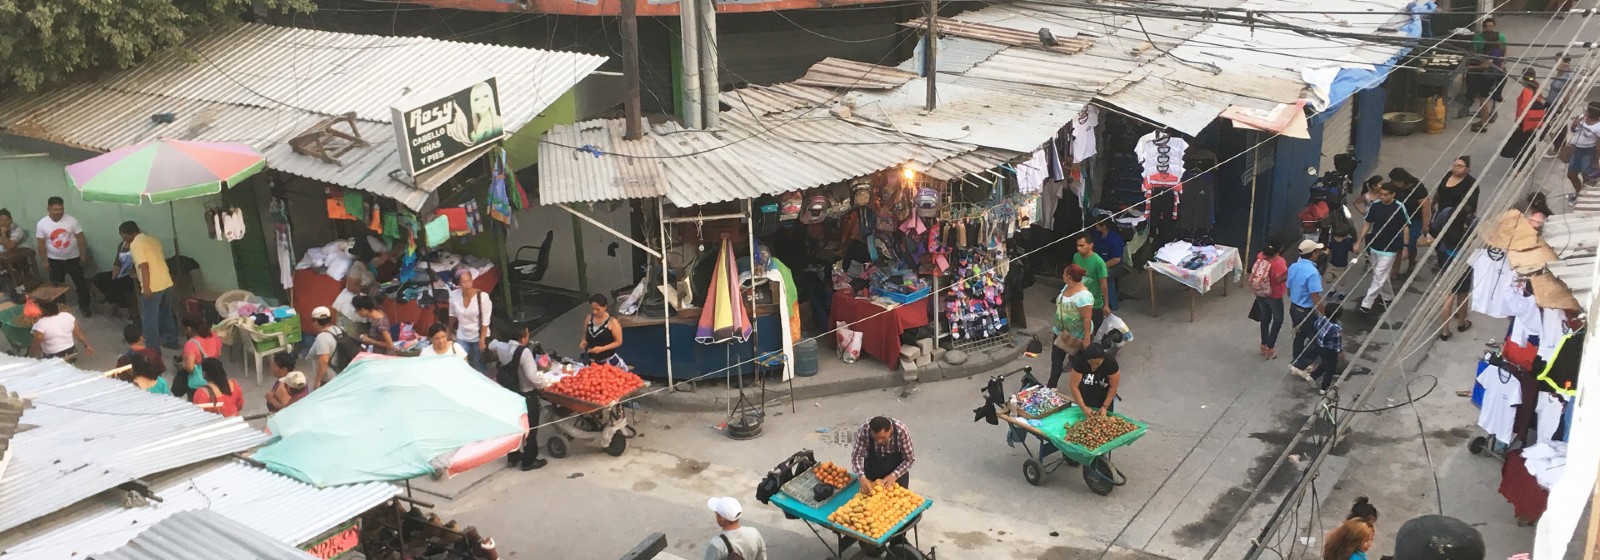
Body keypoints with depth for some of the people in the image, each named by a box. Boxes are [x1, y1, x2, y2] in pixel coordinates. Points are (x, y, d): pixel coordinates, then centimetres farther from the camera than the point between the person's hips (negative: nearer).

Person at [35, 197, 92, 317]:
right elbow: (41, 244, -4)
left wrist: (82, 255, -6)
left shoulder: (72, 220, -13)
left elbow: (80, 239, -6)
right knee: (57, 286, 14)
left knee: (81, 283, 9)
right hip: (54, 260, 1)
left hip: (73, 258, -1)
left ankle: (85, 306, 23)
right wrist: (45, 261, -4)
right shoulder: (42, 224, -11)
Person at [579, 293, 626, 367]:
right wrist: (583, 342, -9)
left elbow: (618, 342, -11)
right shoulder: (589, 318, -2)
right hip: (591, 359, 4)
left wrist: (602, 348, -22)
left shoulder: (612, 322, -15)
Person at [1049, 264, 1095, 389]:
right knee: (1056, 358, 14)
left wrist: (1087, 339, -26)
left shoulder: (1083, 296, -30)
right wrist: (1056, 327, 21)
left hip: (1076, 336, -8)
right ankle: (1051, 387, 25)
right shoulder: (1066, 287, -1)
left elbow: (1087, 319, -27)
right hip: (1061, 331, 8)